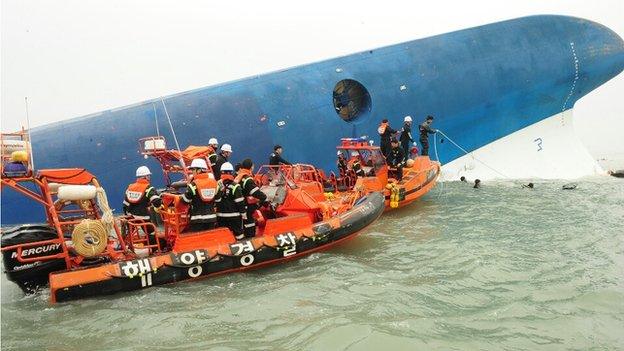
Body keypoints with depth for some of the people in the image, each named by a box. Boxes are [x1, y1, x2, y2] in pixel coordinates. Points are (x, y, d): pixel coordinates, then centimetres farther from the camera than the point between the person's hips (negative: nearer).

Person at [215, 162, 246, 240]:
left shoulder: (217, 185, -2)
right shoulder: (235, 187, -12)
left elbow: (215, 200, 1)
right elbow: (240, 202, -11)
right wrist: (243, 214, -3)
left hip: (221, 216, 4)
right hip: (234, 215, -4)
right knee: (238, 233, 4)